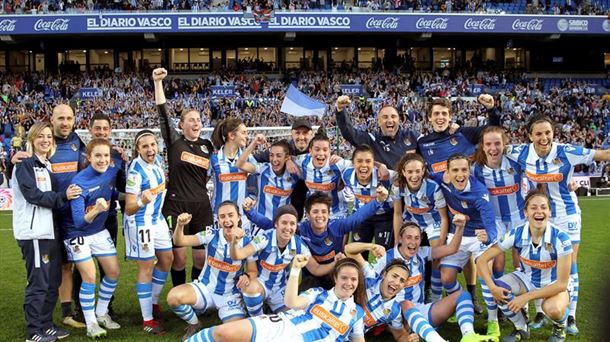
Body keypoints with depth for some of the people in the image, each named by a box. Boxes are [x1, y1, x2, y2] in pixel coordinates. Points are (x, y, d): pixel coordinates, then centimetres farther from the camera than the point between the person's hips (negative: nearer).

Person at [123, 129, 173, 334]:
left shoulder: (158, 160, -3)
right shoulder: (136, 171, -25)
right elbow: (129, 209, -27)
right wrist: (142, 202, -45)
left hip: (158, 218, 8)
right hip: (141, 222, -8)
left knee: (167, 259, 16)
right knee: (146, 268, -2)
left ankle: (153, 302, 33)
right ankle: (147, 320, 8)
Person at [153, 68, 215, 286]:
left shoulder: (206, 146, 9)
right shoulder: (175, 141, -1)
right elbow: (163, 113, -11)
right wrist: (157, 82, -19)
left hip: (202, 207, 4)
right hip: (176, 205, -3)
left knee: (202, 257, 7)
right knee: (179, 257, 1)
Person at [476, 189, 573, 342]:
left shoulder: (560, 238, -29)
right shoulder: (516, 234, -22)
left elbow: (562, 283, -25)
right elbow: (482, 260, -17)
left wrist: (527, 297, -29)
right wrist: (492, 287, -32)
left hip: (554, 284, -3)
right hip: (526, 279, 3)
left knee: (553, 309, -36)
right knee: (500, 289, -26)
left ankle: (560, 327, 4)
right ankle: (521, 329, 2)